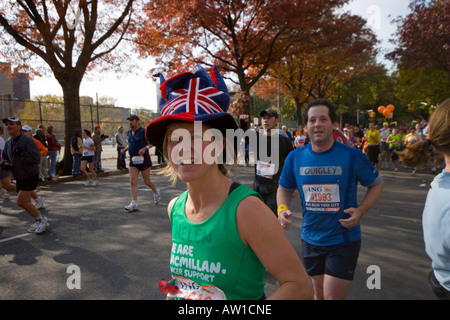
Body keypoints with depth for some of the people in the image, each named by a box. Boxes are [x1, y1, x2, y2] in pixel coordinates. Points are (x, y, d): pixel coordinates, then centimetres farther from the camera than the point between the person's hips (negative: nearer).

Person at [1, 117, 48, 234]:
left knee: (21, 201, -13)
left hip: (30, 175, -8)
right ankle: (41, 220, 27)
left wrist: (22, 154, -34)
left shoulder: (27, 140, -16)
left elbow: (36, 158, -22)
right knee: (25, 202, 11)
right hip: (19, 177, 8)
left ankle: (40, 220, 5)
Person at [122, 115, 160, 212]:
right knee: (132, 181, -5)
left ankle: (156, 192, 34)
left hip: (143, 158, -6)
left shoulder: (143, 131, -10)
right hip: (133, 159, 6)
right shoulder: (129, 133, 12)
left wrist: (145, 148, -24)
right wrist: (125, 149, 9)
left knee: (147, 181, 4)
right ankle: (134, 203, -4)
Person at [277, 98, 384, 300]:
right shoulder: (295, 157, -5)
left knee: (333, 295, 0)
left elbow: (376, 184, 1)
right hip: (310, 238, 3)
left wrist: (361, 211, -16)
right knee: (319, 292, 20)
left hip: (343, 239, -3)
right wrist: (282, 209, -11)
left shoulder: (352, 156, -13)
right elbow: (285, 188, 9)